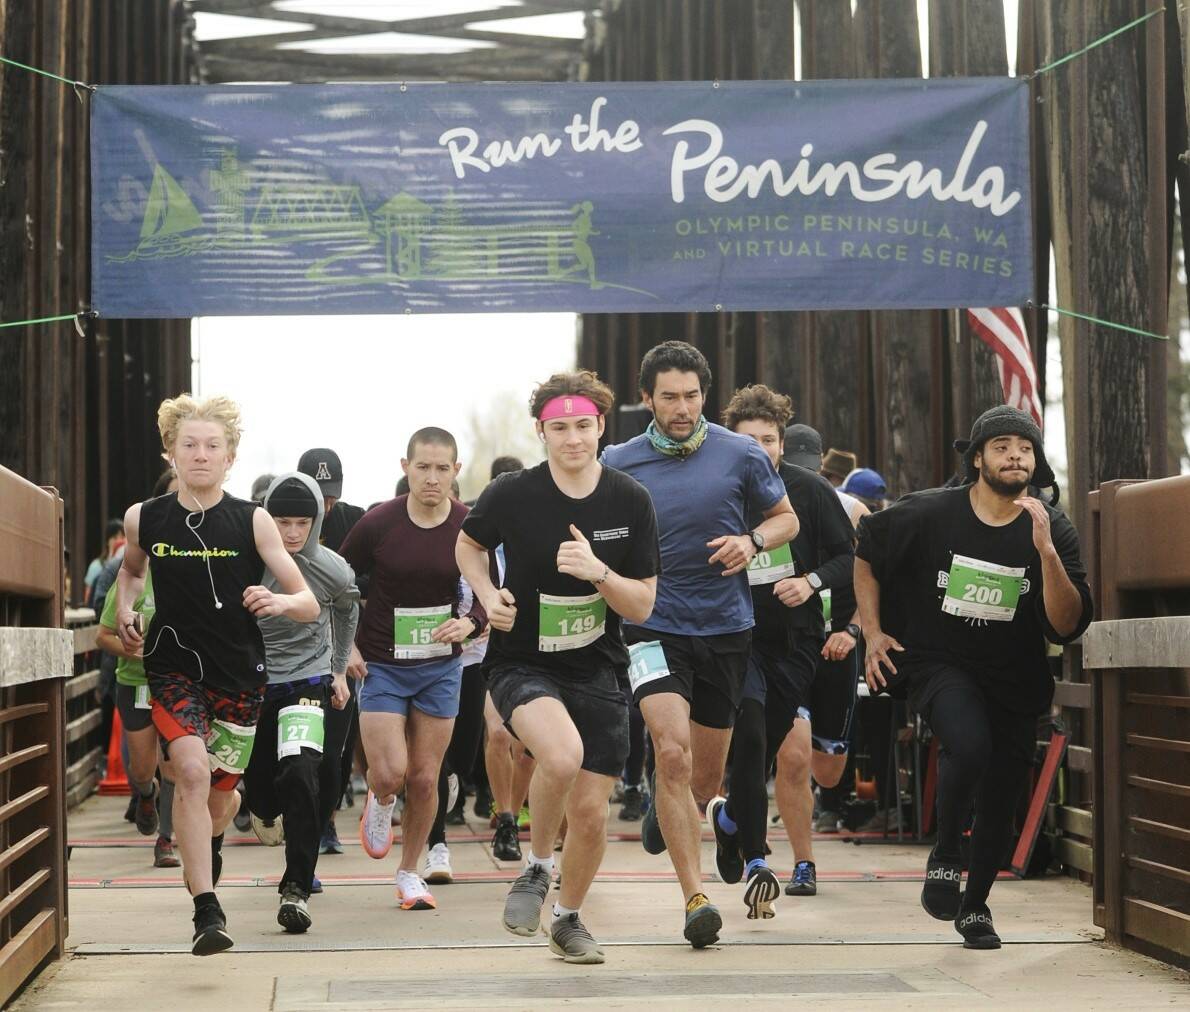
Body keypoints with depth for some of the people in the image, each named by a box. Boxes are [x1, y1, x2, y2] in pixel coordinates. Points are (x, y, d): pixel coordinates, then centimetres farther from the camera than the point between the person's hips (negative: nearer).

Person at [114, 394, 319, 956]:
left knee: (221, 788, 12)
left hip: (239, 672, 1)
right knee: (191, 770, -23)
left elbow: (309, 605, -10)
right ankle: (207, 910, -22)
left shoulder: (252, 521, -8)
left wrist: (282, 601, -31)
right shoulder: (144, 519, -3)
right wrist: (124, 610, 4)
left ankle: (209, 843, 51)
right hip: (173, 665, -1)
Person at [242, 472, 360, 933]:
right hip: (250, 681, 2)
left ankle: (297, 887, -19)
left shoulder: (332, 570, -10)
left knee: (302, 771, -24)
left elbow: (347, 609, 14)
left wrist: (339, 669, 19)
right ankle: (265, 810, 53)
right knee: (257, 778, 12)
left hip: (307, 680, -1)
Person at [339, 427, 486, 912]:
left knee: (424, 779, 5)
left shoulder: (469, 526, -7)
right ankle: (379, 803, 25)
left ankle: (409, 873, 23)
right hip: (381, 666, -1)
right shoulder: (378, 523, -10)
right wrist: (345, 645, -4)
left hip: (441, 667, 2)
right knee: (389, 773, -13)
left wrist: (470, 623, -18)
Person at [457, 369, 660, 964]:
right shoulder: (511, 495, -10)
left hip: (596, 670, 3)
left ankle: (568, 920, 30)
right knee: (562, 755, -32)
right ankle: (536, 867, -4)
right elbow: (469, 545, 12)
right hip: (522, 663, -3)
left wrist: (598, 571, -22)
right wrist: (488, 596, -6)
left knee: (590, 809, 2)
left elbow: (642, 607, -4)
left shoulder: (630, 502, -6)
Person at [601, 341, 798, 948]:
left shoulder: (740, 455, -1)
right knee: (673, 752, -21)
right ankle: (695, 900, -18)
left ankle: (666, 810, 49)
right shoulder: (619, 464, 0)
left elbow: (786, 518, 10)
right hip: (655, 629, -2)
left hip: (726, 630, 2)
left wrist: (752, 541, -10)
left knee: (707, 773, 11)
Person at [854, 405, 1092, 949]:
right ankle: (943, 858, -7)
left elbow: (1068, 625, -16)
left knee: (1000, 800, 7)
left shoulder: (1053, 530, -8)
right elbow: (866, 553, 8)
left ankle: (975, 905, 33)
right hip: (937, 664, -3)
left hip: (1014, 679, 3)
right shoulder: (928, 513, -11)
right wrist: (873, 631, 2)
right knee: (969, 744, -31)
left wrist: (1045, 550, -28)